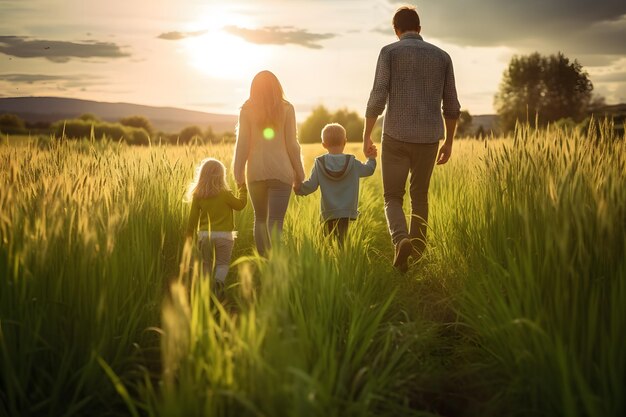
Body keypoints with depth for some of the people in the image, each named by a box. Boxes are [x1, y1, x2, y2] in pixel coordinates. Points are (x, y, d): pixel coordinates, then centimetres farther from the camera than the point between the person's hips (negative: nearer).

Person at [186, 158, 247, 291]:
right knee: (223, 263, 6)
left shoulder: (197, 196, -2)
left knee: (207, 263, 17)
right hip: (223, 235, -2)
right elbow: (240, 204, 7)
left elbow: (193, 217, 1)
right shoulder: (225, 194, -9)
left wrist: (189, 235, 10)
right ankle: (219, 280, -20)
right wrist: (243, 189, 19)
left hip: (204, 235, 2)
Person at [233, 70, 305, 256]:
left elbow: (242, 144, 1)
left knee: (260, 219, 16)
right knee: (275, 221, -4)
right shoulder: (286, 109, 1)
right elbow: (291, 144, 0)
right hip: (281, 171, -1)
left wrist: (239, 174, 8)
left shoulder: (247, 110, 3)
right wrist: (299, 174, 8)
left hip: (256, 172, 2)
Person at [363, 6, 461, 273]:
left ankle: (401, 242, -22)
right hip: (428, 138, 3)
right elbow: (451, 106, 9)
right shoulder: (442, 56, 10)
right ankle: (416, 256, 20)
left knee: (393, 197, 7)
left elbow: (377, 97, -10)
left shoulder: (390, 52, -1)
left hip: (396, 136, -3)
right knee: (419, 197, 19)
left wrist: (366, 136, -2)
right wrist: (449, 142, 19)